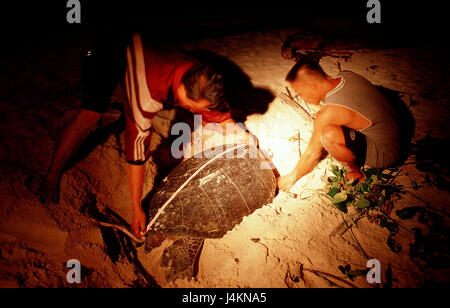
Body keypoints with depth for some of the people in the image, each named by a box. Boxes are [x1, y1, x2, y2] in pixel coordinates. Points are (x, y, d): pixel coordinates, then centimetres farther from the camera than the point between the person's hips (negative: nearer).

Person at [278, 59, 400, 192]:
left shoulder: (329, 113, -29)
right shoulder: (346, 75, -6)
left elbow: (312, 154, -16)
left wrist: (292, 177, 0)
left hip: (384, 153, -9)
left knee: (329, 135, -33)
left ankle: (353, 170, -4)